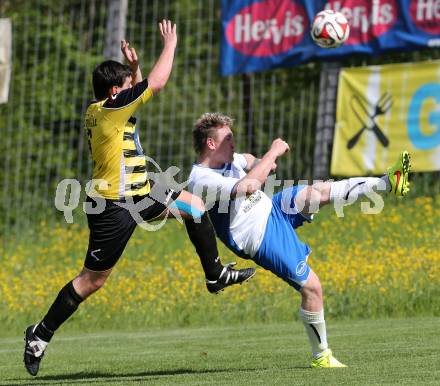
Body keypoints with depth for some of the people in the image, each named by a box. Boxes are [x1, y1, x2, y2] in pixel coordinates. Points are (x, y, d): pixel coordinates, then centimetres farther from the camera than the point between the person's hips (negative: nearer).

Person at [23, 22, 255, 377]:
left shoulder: (104, 109, 6)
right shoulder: (110, 109, -21)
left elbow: (142, 89, 26)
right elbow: (156, 84, -19)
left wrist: (134, 67, 9)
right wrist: (170, 46, -7)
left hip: (137, 196, 10)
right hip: (114, 209, -10)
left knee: (194, 205, 14)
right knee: (92, 280, -3)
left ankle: (216, 275, 24)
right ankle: (41, 334, 8)